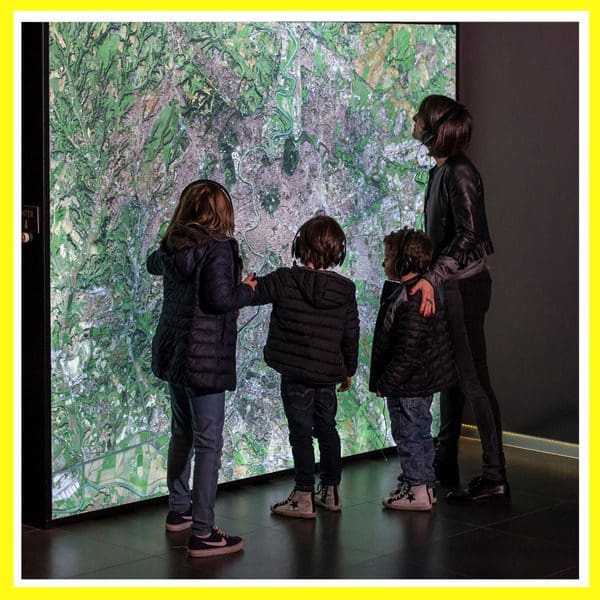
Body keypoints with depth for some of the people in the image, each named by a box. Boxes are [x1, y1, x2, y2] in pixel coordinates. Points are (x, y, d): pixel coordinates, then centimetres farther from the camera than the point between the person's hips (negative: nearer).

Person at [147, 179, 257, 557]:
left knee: (183, 432, 22)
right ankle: (202, 533, -5)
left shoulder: (172, 247, 6)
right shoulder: (218, 247, -17)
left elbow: (153, 264, 28)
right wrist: (247, 289, -6)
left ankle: (179, 509, 34)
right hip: (205, 356, -8)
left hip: (173, 352, 8)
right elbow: (220, 299, -24)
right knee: (208, 442, -5)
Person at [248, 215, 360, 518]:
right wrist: (348, 370, 17)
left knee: (301, 432, 3)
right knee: (327, 428, 17)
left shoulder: (285, 280, -15)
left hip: (295, 373, -4)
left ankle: (303, 497, 7)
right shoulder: (345, 290, -2)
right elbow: (351, 335, 5)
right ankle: (331, 491, 27)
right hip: (328, 374, 4)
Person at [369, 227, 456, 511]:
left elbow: (407, 352, -26)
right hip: (423, 381, 10)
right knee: (420, 432, 18)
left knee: (409, 433, 1)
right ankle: (424, 484, 29)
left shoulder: (409, 302, -26)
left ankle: (417, 490, 10)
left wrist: (386, 382, -18)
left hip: (409, 384, -10)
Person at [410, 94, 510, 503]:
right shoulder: (441, 170, 11)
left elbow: (467, 237, -26)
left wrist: (431, 278, -33)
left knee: (473, 380, -7)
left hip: (465, 285, -10)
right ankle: (445, 465, 27)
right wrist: (431, 280, 17)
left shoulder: (459, 173, -17)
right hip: (447, 285, 10)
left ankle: (494, 478, -2)